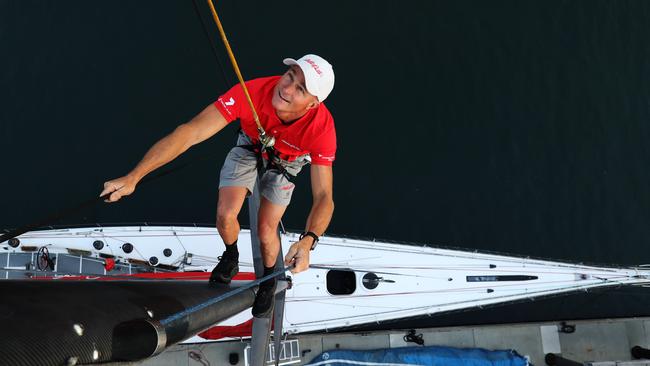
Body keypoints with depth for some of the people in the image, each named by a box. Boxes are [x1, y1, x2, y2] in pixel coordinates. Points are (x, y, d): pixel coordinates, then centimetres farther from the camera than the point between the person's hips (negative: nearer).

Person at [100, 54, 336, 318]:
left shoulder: (321, 127, -42)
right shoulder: (252, 92, -44)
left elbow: (324, 197, -43)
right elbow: (190, 132, -47)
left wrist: (307, 241, -64)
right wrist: (133, 177, -51)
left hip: (286, 160, -1)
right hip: (250, 145, 1)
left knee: (265, 231, -4)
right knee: (225, 216, -6)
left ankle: (268, 280, 31)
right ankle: (231, 259, 31)